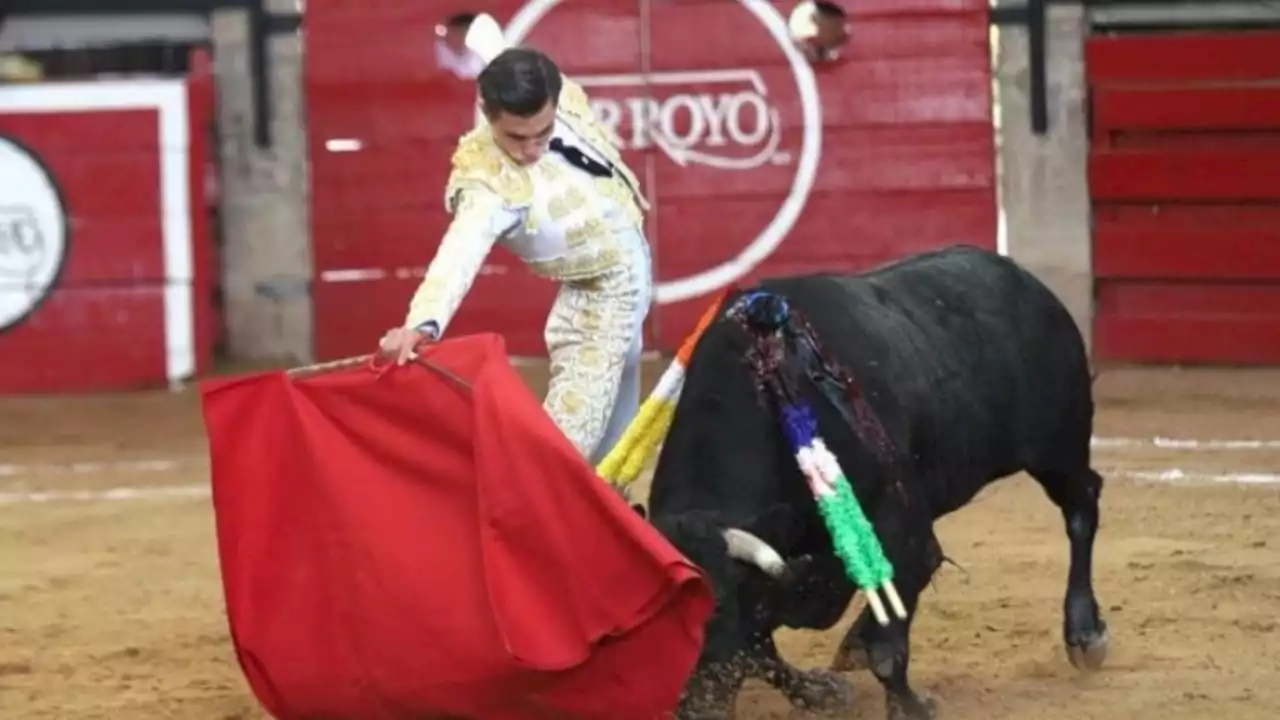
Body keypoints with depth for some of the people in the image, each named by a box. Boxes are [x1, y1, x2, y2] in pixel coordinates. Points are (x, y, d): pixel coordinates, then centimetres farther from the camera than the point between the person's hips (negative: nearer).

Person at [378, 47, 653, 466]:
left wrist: (629, 196, 19)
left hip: (630, 263, 6)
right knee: (571, 426, -15)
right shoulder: (489, 184, -36)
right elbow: (459, 252, -53)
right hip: (598, 293, -6)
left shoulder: (564, 98, -19)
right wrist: (422, 323, -69)